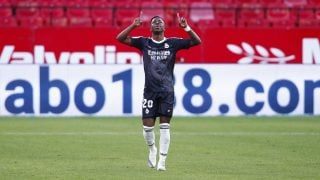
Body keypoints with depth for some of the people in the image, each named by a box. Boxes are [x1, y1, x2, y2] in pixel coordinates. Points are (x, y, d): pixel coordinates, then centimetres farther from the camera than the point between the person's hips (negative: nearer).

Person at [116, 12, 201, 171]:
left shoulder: (172, 43, 6)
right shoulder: (144, 42, 7)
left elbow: (197, 41, 2)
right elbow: (120, 38, 1)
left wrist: (185, 27, -12)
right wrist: (134, 25, -12)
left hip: (167, 91, 0)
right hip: (150, 91, 0)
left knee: (164, 126, -4)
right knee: (147, 126, -2)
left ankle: (162, 160, 0)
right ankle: (152, 149, 28)